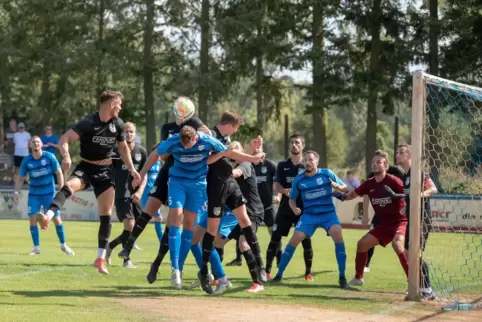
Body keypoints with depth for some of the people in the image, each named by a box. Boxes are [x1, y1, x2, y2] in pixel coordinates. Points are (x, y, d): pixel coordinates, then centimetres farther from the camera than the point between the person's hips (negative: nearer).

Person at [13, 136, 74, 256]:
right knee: (32, 219, -9)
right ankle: (37, 248, 3)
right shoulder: (26, 161, -4)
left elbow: (59, 173, -3)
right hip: (34, 194, 1)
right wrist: (16, 191, -9)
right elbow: (21, 178, 5)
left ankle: (63, 245, 16)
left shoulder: (49, 157, -9)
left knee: (57, 219, -1)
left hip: (49, 193, -1)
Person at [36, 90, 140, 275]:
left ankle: (101, 259, 4)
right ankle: (47, 217, -57)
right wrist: (66, 156, -43)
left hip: (106, 170, 4)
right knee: (69, 185, -37)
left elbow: (123, 147, 18)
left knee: (106, 215, -2)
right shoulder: (88, 123, -16)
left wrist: (131, 169, 11)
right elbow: (64, 139, -24)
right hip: (86, 167, -4)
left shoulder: (118, 125, 1)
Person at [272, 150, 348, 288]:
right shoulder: (298, 180, 0)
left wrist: (337, 187, -22)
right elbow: (292, 199, 12)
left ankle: (342, 277, -17)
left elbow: (344, 187, 3)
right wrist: (294, 208, -10)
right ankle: (279, 274, 2)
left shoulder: (327, 174, -5)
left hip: (328, 213, -2)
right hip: (309, 214, 2)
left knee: (337, 235, -26)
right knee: (295, 239, -12)